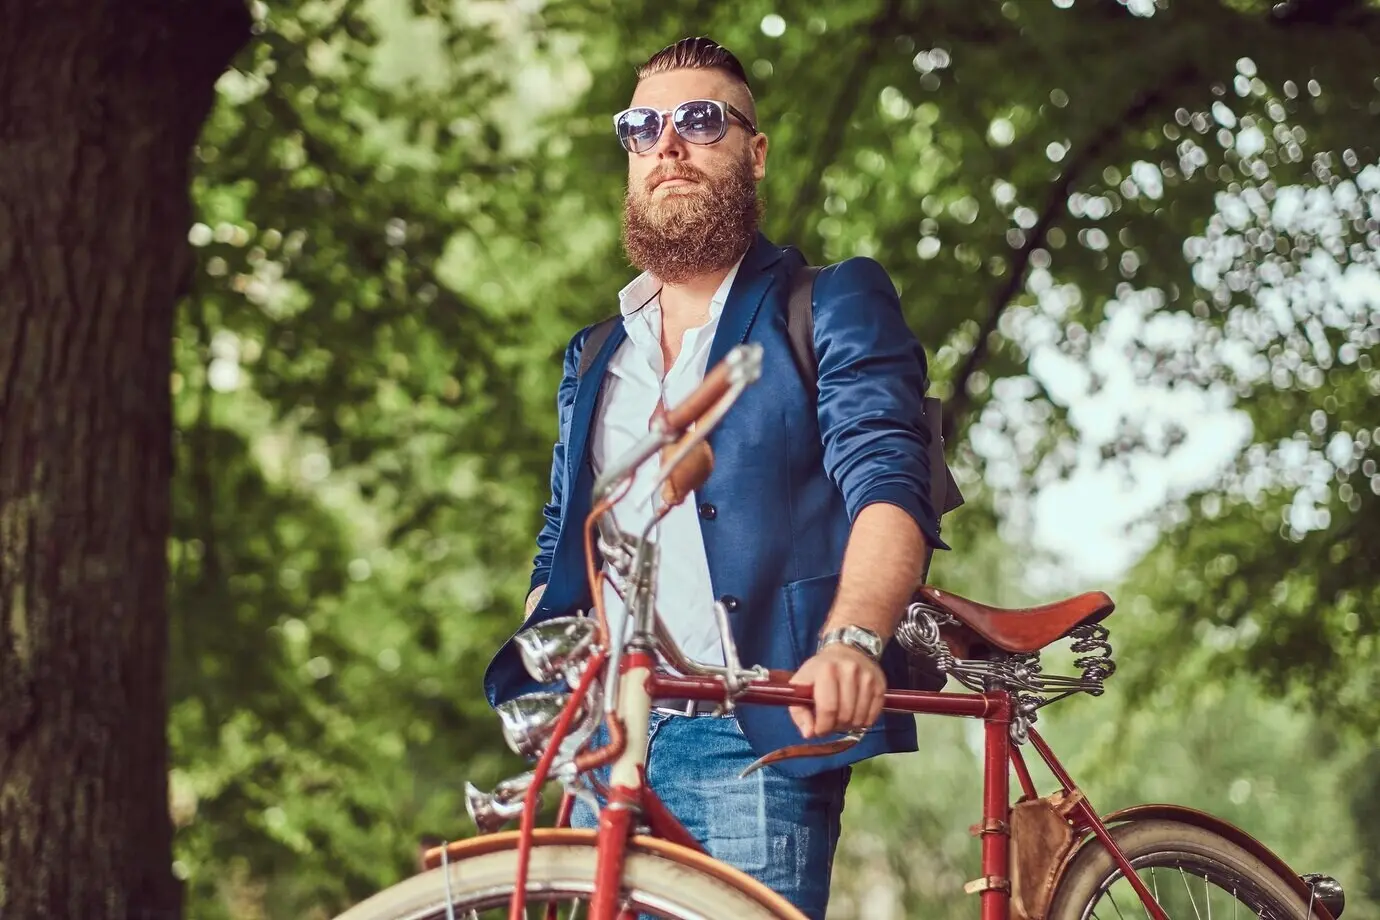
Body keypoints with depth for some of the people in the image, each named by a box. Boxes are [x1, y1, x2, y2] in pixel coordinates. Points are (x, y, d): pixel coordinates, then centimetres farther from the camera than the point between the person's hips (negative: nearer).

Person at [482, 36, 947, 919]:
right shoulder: (597, 358, 23)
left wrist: (852, 638, -31)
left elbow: (887, 482, -11)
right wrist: (537, 687, 8)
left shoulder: (832, 306, 5)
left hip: (754, 739, -5)